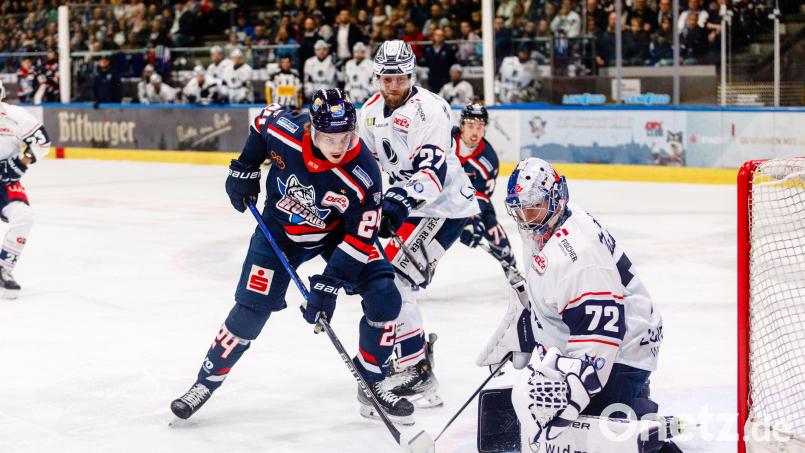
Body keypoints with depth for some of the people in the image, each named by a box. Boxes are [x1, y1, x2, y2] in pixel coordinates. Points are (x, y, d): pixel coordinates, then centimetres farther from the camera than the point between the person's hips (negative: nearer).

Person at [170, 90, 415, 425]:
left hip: (338, 231, 0)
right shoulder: (283, 128, -29)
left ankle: (372, 384, 3)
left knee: (383, 298, -14)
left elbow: (360, 238, -26)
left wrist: (329, 284, -31)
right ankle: (207, 381, 10)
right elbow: (265, 117, -3)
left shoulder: (363, 175, -33)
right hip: (281, 229, 0)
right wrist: (244, 169, -1)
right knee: (252, 307, -8)